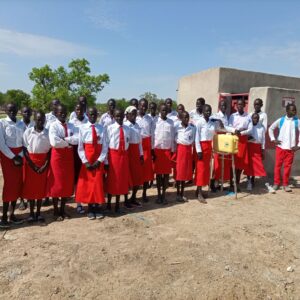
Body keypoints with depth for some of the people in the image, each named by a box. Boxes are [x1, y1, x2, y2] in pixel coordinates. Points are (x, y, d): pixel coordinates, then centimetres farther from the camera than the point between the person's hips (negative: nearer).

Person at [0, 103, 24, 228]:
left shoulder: (21, 124, 9)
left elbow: (24, 142, 4)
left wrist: (20, 156, -10)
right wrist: (13, 157, -13)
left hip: (19, 156, 4)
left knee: (18, 184, 5)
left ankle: (12, 214, 16)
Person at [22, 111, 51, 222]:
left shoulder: (48, 132, -2)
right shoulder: (28, 132, -4)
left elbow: (50, 150, 1)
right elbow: (25, 150, -3)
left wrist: (45, 165, -9)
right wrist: (33, 165, -10)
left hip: (44, 163, 1)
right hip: (31, 162, -1)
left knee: (41, 187, 6)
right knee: (30, 188, 4)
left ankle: (38, 212, 18)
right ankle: (31, 213, 16)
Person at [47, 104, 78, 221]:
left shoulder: (71, 126, 7)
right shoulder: (53, 125, -7)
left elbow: (77, 139, -8)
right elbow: (54, 142, -21)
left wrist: (64, 139, -18)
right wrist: (69, 142, -12)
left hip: (69, 156, 5)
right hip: (57, 156, -4)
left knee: (68, 183, 9)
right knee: (57, 183, 3)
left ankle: (62, 210, 25)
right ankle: (56, 211, 18)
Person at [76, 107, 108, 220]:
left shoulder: (102, 128, -1)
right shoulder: (82, 128, -4)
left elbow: (105, 147, -2)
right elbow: (80, 147, -4)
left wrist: (99, 161, -11)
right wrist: (85, 161, -11)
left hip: (99, 161, 1)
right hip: (87, 161, 0)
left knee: (98, 184, 4)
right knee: (87, 184, 7)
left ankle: (97, 208, 17)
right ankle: (90, 209, 20)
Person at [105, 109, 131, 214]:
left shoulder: (127, 129, 5)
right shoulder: (110, 128, -8)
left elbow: (128, 142, 9)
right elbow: (106, 143, -7)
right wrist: (106, 159, -8)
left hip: (124, 155, 4)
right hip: (113, 154, -4)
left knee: (122, 179, 10)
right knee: (112, 179, 6)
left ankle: (117, 205, 25)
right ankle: (109, 204, 24)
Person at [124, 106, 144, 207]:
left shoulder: (137, 126, 11)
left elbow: (139, 141, 13)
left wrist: (141, 155, 11)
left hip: (136, 152, 6)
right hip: (128, 152, -6)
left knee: (139, 176, 9)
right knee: (128, 176, 1)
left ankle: (133, 198, 25)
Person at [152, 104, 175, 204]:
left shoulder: (171, 122, 5)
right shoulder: (155, 121, -1)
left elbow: (172, 137, 7)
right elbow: (153, 136, -1)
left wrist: (172, 151, 3)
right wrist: (152, 150, -5)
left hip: (168, 150, 2)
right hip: (158, 150, -2)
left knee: (167, 173, 4)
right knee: (158, 173, 6)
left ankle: (164, 194, 16)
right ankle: (159, 194, 17)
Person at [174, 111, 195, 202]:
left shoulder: (192, 128, 7)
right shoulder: (177, 127, -4)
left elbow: (193, 140, 11)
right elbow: (173, 139, -2)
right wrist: (174, 151, -6)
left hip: (188, 149, 4)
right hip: (180, 149, -4)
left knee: (186, 171, 7)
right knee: (179, 171, -1)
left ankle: (182, 193, 19)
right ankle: (178, 194, 9)